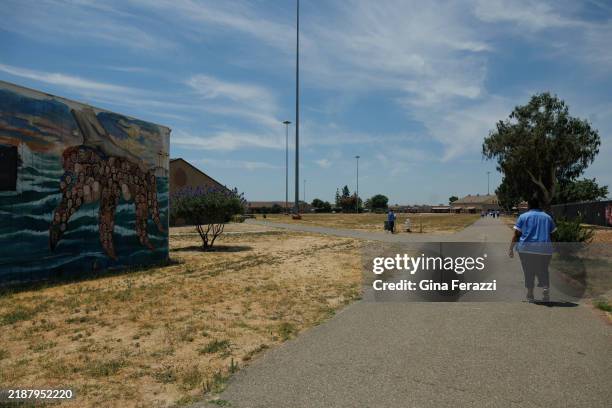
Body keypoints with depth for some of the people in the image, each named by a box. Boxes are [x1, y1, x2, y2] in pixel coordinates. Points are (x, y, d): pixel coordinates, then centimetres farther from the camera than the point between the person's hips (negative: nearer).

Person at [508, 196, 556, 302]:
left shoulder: (523, 217, 3)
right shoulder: (548, 217, 12)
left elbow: (516, 234, -2)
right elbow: (551, 235, 13)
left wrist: (511, 249, 1)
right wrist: (549, 248, 24)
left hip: (526, 249, -2)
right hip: (545, 250, 2)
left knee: (528, 273, 7)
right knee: (543, 272, 12)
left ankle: (530, 296, 10)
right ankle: (546, 288, -14)